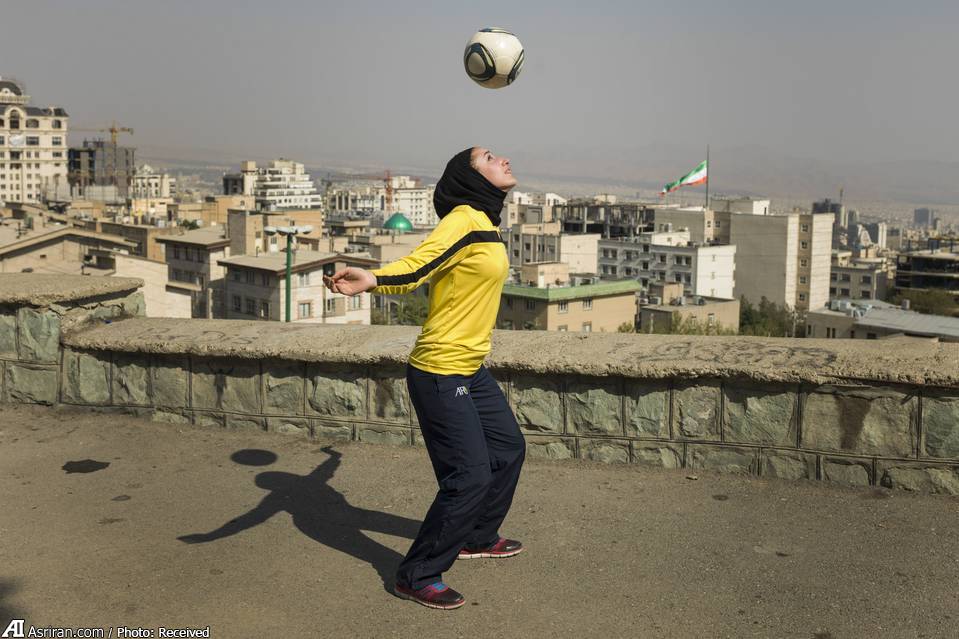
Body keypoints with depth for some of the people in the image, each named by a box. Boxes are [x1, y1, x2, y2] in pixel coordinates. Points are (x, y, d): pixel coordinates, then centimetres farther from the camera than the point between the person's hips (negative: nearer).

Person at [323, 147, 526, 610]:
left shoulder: (487, 224, 11)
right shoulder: (465, 219, -17)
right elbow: (416, 265, -29)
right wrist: (372, 280, -49)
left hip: (471, 371, 10)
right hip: (440, 374, -10)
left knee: (508, 448, 21)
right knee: (470, 476, -9)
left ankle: (478, 537, 43)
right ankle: (416, 576, 7)